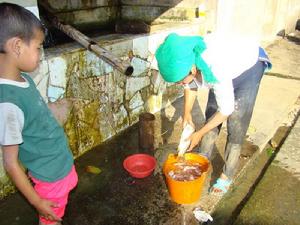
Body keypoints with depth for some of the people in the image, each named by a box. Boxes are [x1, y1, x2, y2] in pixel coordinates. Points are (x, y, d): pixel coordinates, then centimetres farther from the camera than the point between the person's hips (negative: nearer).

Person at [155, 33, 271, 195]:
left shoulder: (215, 68, -43)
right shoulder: (184, 60, -25)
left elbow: (226, 109, -30)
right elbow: (191, 85, -2)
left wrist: (199, 134, -23)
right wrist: (187, 113, -11)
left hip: (249, 66, -6)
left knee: (236, 125, -6)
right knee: (211, 115, 8)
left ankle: (227, 177, 9)